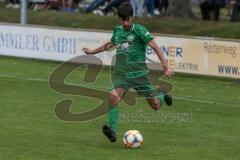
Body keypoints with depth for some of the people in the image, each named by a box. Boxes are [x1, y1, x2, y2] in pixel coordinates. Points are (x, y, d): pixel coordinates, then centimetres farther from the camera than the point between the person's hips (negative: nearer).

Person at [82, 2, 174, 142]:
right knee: (113, 96, -27)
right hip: (121, 73, 3)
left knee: (155, 106, 3)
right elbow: (110, 44, 32)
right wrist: (93, 51, 43)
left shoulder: (139, 30, -7)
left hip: (139, 73, -3)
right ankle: (112, 132, -30)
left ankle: (163, 97, 41)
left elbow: (155, 47, -13)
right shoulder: (118, 30, 10)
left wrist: (166, 67, -22)